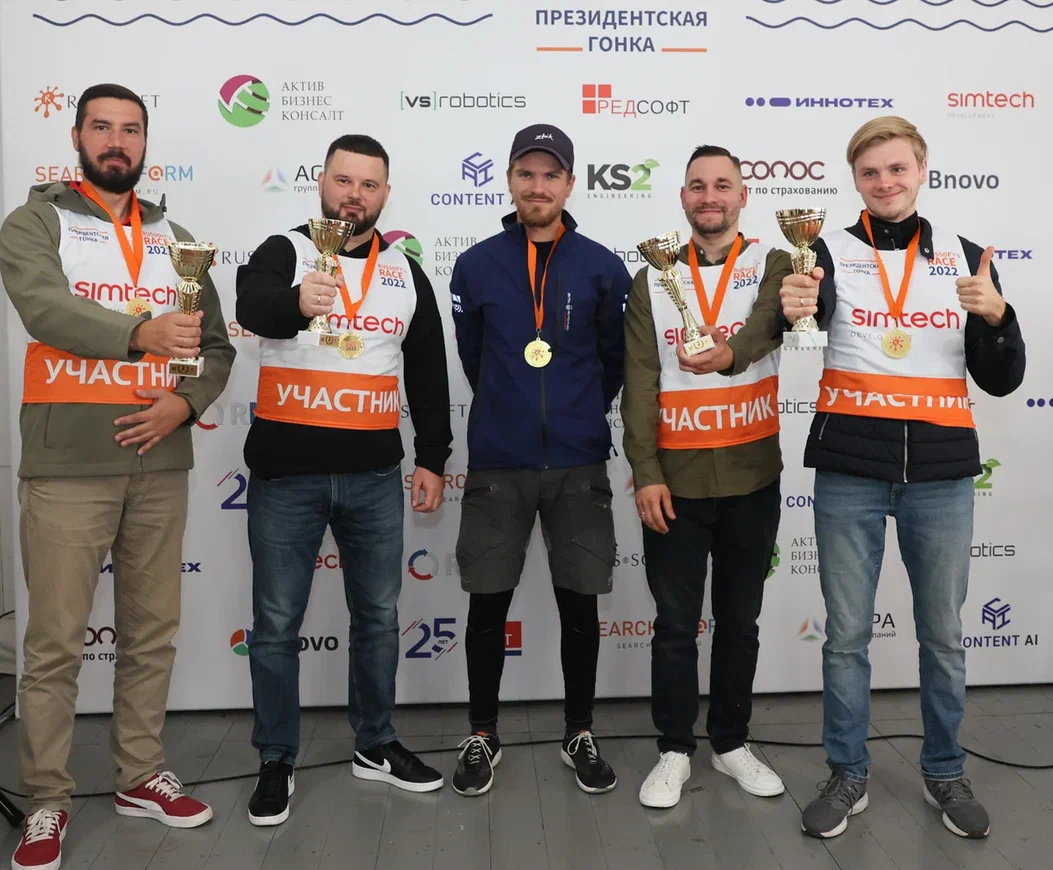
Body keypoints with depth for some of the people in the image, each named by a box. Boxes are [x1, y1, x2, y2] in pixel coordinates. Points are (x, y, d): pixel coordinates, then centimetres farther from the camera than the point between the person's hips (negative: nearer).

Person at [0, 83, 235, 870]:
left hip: (160, 465, 4)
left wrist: (184, 402, -8)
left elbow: (216, 347, 13)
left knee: (153, 632, 11)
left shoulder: (174, 238, 14)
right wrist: (141, 333, -37)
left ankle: (141, 776, 26)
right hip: (67, 467, -4)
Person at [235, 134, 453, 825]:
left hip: (375, 476, 3)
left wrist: (434, 459, 7)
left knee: (378, 616, 12)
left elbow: (429, 373, 12)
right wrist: (296, 303, -47)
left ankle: (375, 746, 29)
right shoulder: (285, 251, -1)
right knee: (277, 624, 5)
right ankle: (277, 761, 22)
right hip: (286, 474, -3)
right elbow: (252, 303, -25)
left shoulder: (405, 271, 10)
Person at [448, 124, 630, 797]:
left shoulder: (602, 268, 2)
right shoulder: (476, 265, 3)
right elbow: (469, 358, 11)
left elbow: (617, 359, 10)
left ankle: (580, 734, 26)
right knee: (488, 603, 6)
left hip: (579, 464, 0)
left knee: (579, 603, 8)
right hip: (497, 463, 0)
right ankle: (483, 735, 24)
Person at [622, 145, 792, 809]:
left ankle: (733, 742, 30)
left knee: (740, 621, 13)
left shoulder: (774, 266, 2)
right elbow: (640, 383, -3)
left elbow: (771, 319, -22)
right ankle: (676, 751, 21)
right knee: (676, 624, 7)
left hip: (753, 479, 0)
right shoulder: (652, 280, 4)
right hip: (675, 482, 0)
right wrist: (645, 473, -12)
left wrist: (731, 353, -44)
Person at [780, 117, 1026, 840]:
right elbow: (812, 306, -21)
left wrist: (996, 314, -12)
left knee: (943, 632, 12)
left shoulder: (966, 258, 8)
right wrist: (792, 310, -45)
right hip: (850, 471, -1)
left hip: (942, 473, 2)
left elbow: (1001, 381, 7)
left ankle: (946, 774, 30)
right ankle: (848, 777, 23)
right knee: (847, 632, 7)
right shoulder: (832, 252, 2)